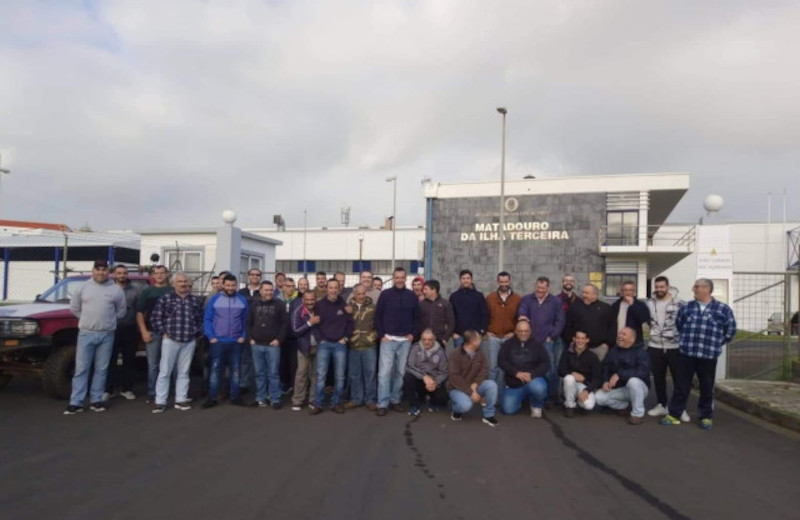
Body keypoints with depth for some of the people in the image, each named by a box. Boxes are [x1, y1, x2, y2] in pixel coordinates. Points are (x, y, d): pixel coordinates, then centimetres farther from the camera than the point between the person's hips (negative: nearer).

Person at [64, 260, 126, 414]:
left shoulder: (116, 289, 3)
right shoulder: (83, 287, 4)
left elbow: (121, 311, 10)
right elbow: (74, 307, 11)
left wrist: (108, 320, 8)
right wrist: (87, 319, 9)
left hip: (107, 335, 0)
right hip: (86, 333, 0)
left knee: (101, 369, 7)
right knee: (81, 369, 1)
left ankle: (96, 400, 15)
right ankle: (76, 402, 5)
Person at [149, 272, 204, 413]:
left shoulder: (196, 301, 8)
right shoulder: (165, 299, -1)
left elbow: (201, 319, 14)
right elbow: (155, 317, -1)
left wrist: (197, 333, 7)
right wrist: (163, 333, -5)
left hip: (189, 342, 3)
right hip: (170, 340, -3)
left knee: (184, 372, 9)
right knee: (164, 371, 1)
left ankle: (181, 400, 17)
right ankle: (160, 401, 8)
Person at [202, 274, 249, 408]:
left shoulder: (242, 300, 2)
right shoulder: (214, 299, -3)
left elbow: (246, 320, 6)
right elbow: (207, 319, -2)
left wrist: (244, 336, -4)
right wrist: (211, 336, -10)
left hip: (236, 342, 2)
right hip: (218, 341, -2)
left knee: (235, 370, 10)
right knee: (215, 369, 2)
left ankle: (235, 397, 20)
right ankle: (213, 398, 10)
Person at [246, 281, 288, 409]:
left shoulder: (279, 305, 0)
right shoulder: (254, 305, 9)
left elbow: (285, 323, -2)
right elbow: (248, 323, 12)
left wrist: (279, 339, -9)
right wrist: (250, 338, 1)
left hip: (273, 345, -3)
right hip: (256, 345, 3)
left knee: (273, 373, -1)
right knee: (259, 373, 10)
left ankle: (275, 399, 6)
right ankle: (260, 398, 19)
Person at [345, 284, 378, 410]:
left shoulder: (373, 307, 2)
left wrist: (374, 336, -4)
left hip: (369, 346, -2)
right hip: (353, 346, 2)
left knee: (370, 373, 3)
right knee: (354, 374, 9)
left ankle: (370, 399, 14)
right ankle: (356, 399, 20)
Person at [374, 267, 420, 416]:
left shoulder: (412, 296, 6)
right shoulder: (385, 294, -2)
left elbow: (417, 317, 12)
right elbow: (378, 316, -1)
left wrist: (413, 333, 1)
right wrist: (381, 334, -7)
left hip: (405, 340, 3)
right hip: (388, 339, -3)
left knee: (400, 372, 9)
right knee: (385, 371, -6)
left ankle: (395, 400, 20)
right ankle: (382, 404, -1)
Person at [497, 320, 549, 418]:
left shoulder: (537, 344, -1)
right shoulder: (508, 344, 1)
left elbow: (546, 363, -7)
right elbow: (501, 361, -7)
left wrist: (532, 374, -22)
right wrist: (516, 373, -20)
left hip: (533, 380, -2)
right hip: (514, 384, 2)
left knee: (538, 388, -36)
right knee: (508, 410, -8)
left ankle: (537, 406, -1)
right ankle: (520, 398, 26)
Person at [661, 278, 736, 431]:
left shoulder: (723, 309, -2)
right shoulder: (686, 307, 6)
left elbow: (730, 329, 8)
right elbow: (678, 325, 20)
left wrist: (716, 344, 11)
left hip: (708, 356, -2)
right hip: (686, 354, 2)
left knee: (706, 388, 10)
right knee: (681, 386, 6)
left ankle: (706, 417, 24)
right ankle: (674, 414, 12)